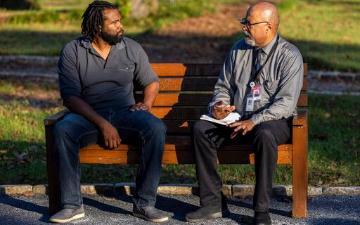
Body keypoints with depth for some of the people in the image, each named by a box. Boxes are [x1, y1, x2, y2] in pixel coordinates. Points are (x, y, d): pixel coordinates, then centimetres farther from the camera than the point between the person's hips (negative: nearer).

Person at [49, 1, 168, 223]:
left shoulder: (132, 48, 8)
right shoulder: (72, 51, -1)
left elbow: (152, 81, 19)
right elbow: (70, 96, -9)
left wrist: (147, 103, -4)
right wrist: (102, 124, -20)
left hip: (125, 113, 2)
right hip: (88, 116, -2)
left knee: (156, 128, -30)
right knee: (62, 130, -34)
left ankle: (144, 203, -22)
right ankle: (72, 204, -24)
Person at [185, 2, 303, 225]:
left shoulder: (289, 56, -8)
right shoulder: (239, 49, 9)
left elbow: (286, 102, -17)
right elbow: (223, 86, 17)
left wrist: (254, 122, -28)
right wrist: (219, 105, -7)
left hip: (274, 121, -5)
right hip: (237, 119, 5)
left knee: (264, 134, -39)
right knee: (201, 128, -20)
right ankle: (213, 203, -17)